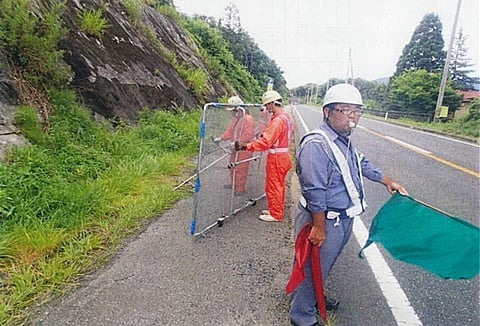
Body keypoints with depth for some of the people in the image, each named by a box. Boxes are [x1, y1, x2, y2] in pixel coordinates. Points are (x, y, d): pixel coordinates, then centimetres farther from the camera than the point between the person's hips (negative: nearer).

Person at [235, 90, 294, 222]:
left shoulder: (278, 120, -23)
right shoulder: (287, 117, 8)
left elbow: (265, 142, -30)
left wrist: (246, 146, -28)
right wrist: (263, 135, 5)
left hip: (276, 158, -10)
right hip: (283, 155, 10)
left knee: (273, 186, 4)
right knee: (279, 185, 19)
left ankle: (275, 215, 16)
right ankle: (276, 210, 33)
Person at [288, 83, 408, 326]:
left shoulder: (344, 141, 6)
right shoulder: (316, 144, -27)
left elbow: (363, 165, 24)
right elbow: (315, 192, -28)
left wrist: (387, 181, 31)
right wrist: (319, 227, -25)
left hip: (344, 219, 10)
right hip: (324, 220, -10)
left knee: (324, 265, 28)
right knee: (312, 269, 9)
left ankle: (314, 297, 52)